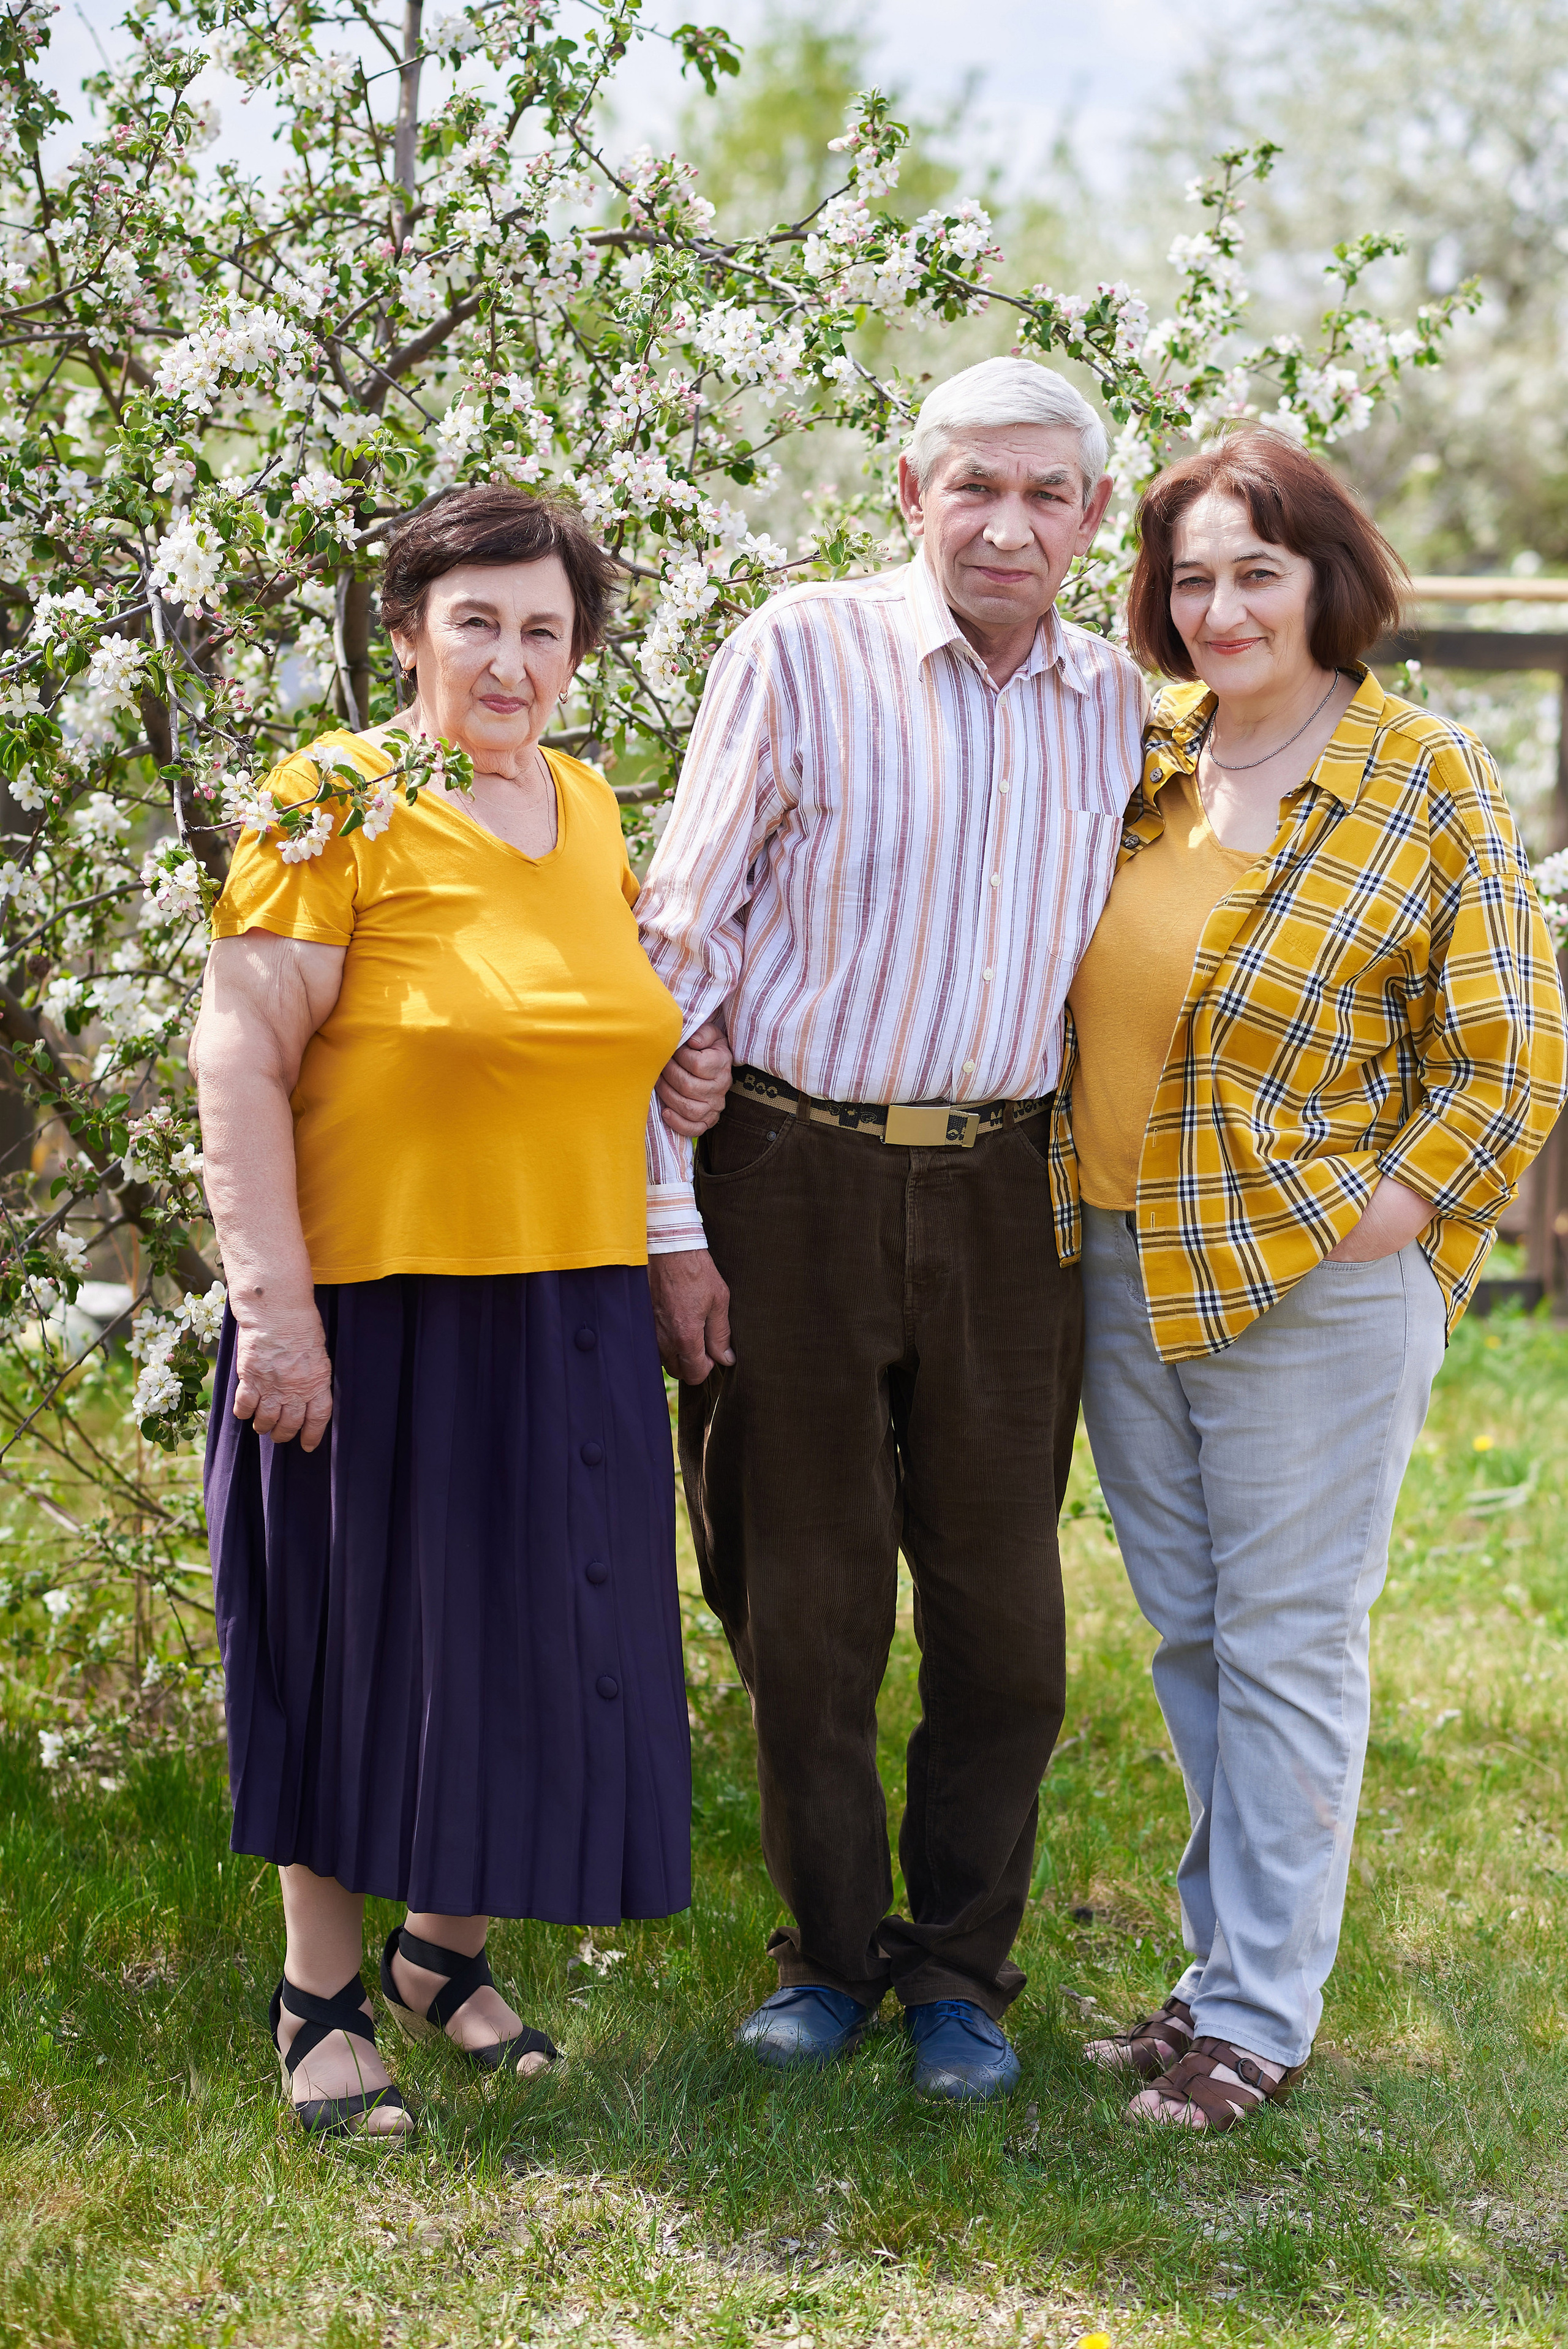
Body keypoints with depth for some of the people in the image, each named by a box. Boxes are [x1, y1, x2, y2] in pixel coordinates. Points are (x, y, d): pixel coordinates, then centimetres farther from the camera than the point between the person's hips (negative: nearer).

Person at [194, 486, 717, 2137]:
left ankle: (446, 1948, 31)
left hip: (572, 1318, 6)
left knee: (530, 1644, 12)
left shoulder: (589, 808, 11)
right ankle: (322, 1995, 20)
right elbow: (238, 1063, -14)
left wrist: (681, 1068, 7)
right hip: (384, 1310, -6)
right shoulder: (336, 806, -10)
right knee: (363, 1639, 5)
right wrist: (273, 1303, -19)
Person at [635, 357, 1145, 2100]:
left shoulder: (1117, 707, 6)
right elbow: (683, 938, -5)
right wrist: (670, 1218, -8)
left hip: (1008, 1193, 3)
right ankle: (830, 1948, 25)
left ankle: (962, 1962, 24)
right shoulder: (799, 655, -6)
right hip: (797, 1183, -3)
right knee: (807, 1598, 6)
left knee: (1001, 1600, 6)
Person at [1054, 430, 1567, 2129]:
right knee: (1185, 1635, 14)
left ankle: (1260, 2012, 12)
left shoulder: (1427, 784, -7)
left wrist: (1384, 1210, -13)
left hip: (1315, 1284, -5)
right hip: (1126, 1269, 6)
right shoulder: (1137, 767, 7)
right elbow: (1075, 994, 20)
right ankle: (1226, 1957, 28)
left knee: (1286, 1644, 2)